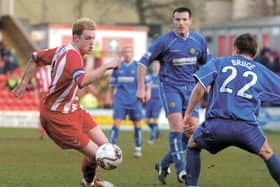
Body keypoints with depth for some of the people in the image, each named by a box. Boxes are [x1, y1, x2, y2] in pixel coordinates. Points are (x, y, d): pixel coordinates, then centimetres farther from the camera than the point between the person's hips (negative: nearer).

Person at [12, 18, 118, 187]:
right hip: (58, 118, -10)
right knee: (96, 155, -9)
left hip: (72, 110, 10)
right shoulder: (72, 55, -25)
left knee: (104, 145, 6)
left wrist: (24, 82, 21)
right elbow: (82, 81, -45)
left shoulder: (62, 50, 6)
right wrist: (106, 67, -36)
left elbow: (35, 58, 20)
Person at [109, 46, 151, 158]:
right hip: (120, 99, 1)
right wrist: (112, 96, 16)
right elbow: (113, 83, 16)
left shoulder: (138, 66, 0)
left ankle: (138, 149, 14)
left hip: (134, 99, -1)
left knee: (137, 124, 4)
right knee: (116, 123, -7)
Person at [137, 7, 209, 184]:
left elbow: (206, 63, 18)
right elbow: (144, 62, -3)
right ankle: (181, 170, -11)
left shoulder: (199, 40, 2)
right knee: (177, 125, -18)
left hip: (191, 88, 4)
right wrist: (141, 88, -8)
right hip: (170, 87, -4)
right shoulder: (164, 41, -9)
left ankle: (164, 164, 12)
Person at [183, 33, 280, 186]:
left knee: (193, 145, 28)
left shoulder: (218, 63, 18)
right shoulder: (261, 71, 20)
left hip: (215, 124, 0)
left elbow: (199, 88, 4)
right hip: (246, 126, 0)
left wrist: (188, 114, 7)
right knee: (267, 154, 24)